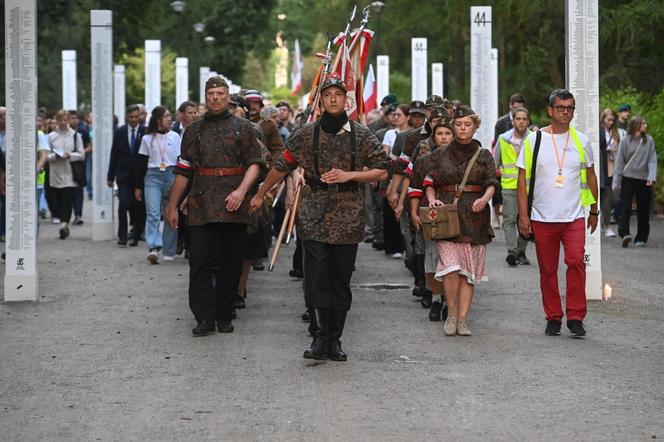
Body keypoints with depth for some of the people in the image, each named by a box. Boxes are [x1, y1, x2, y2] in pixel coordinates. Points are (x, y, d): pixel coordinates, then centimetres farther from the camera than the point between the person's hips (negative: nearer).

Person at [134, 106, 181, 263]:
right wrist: (138, 186, 7)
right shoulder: (147, 138, 7)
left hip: (172, 175, 0)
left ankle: (169, 251, 12)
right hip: (153, 176, 0)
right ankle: (153, 248, -24)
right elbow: (141, 163, 9)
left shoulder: (175, 137, 6)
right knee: (152, 213, -13)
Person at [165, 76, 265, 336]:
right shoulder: (194, 131, 14)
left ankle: (225, 315, 14)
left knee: (230, 263, 4)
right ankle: (204, 317, -2)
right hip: (201, 205, 1)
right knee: (200, 262, -5)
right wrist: (173, 206, 11)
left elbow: (255, 163, 1)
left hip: (233, 207, -1)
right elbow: (183, 171, 15)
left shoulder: (243, 128, 8)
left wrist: (241, 191, -15)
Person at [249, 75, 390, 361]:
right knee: (316, 278, -9)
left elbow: (382, 171, 4)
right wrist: (260, 195, 18)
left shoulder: (361, 135, 5)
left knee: (340, 281, 5)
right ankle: (319, 337, -7)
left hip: (348, 218, 1)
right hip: (314, 215, -1)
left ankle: (334, 340, 11)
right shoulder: (306, 134, 5)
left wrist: (349, 175, -9)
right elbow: (281, 167, 13)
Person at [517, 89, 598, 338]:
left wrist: (594, 211, 15)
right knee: (548, 270, 5)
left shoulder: (581, 141, 7)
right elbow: (523, 180, 3)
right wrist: (523, 215, -3)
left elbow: (590, 177, 16)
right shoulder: (533, 141, 2)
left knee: (576, 262, -17)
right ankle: (553, 318, 17)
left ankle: (575, 317, -10)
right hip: (542, 218, 0)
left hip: (574, 217, 0)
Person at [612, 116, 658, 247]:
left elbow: (652, 160, -1)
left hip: (644, 180, 1)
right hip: (628, 178, -1)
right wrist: (616, 182, 0)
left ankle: (641, 238, 12)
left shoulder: (649, 140, 1)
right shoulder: (625, 141, -1)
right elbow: (619, 161, 2)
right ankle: (624, 233, -17)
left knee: (643, 210, 4)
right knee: (626, 207, -12)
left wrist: (652, 177, -16)